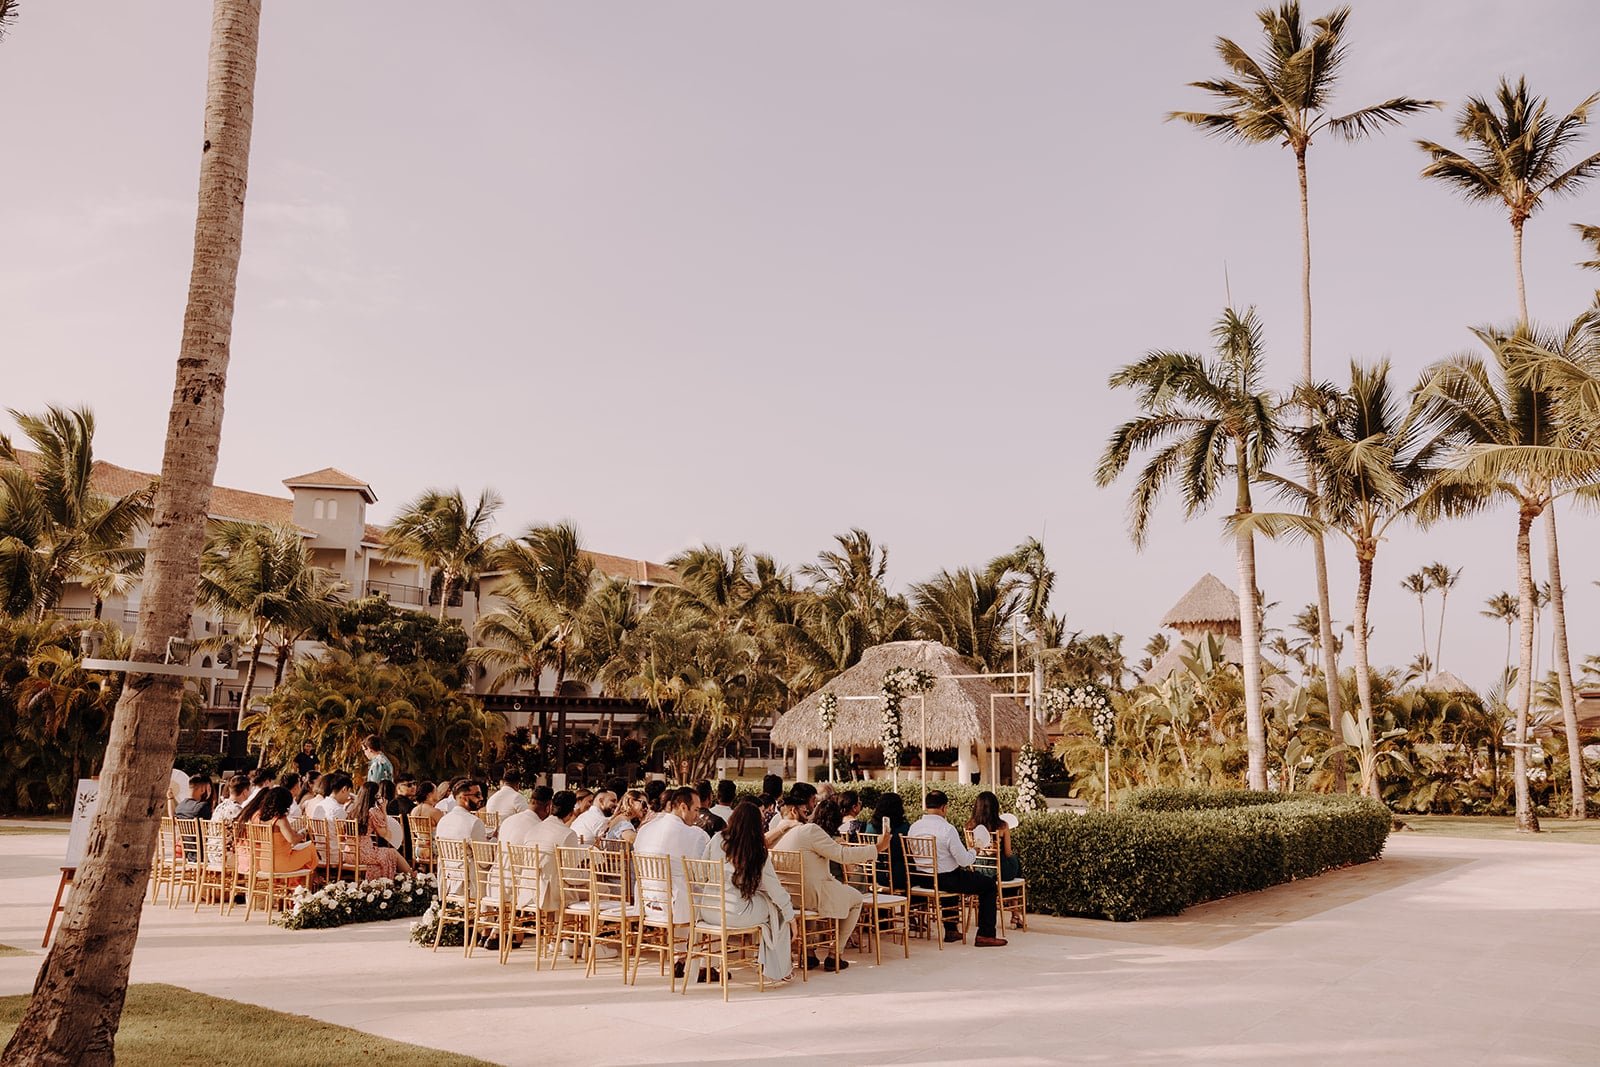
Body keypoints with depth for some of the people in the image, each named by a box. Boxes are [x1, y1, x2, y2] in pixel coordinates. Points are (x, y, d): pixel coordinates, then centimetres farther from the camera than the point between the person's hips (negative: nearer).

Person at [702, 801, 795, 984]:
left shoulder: (715, 843, -3)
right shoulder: (758, 852, -8)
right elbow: (774, 887, 0)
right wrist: (790, 914, 13)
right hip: (737, 914, -4)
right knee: (777, 908, 19)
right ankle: (778, 970, 22)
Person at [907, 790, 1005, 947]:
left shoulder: (913, 827, -2)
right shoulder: (948, 829, -21)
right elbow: (964, 861, -19)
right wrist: (973, 851, 4)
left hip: (921, 879, 7)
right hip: (945, 880, -7)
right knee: (990, 885, 8)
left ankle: (951, 930, 44)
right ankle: (985, 935, 7)